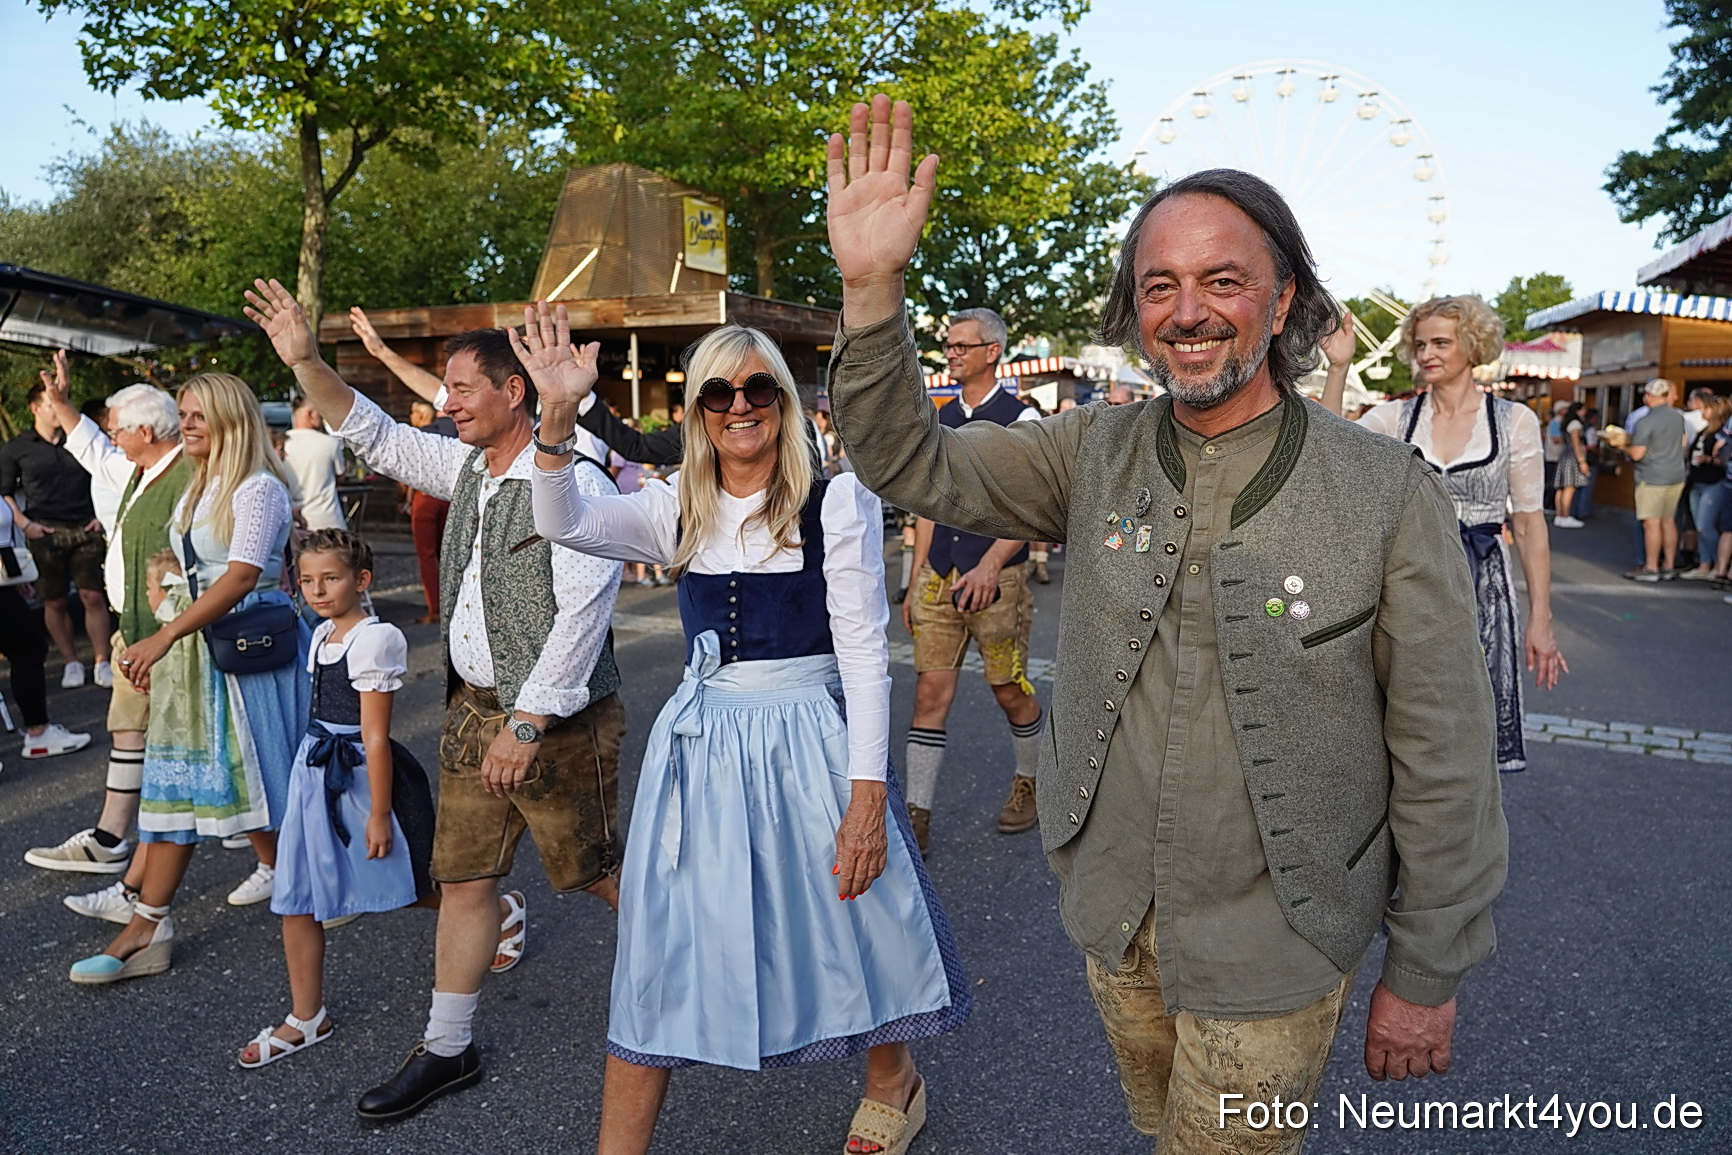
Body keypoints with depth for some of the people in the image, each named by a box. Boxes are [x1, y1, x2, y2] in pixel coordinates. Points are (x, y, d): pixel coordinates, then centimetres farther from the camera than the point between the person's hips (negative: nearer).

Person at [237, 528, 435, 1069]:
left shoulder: (374, 639, -17)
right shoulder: (323, 634, 9)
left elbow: (375, 736, -18)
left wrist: (379, 813, -17)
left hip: (359, 775, -8)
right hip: (314, 773, 8)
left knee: (409, 887, 9)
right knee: (295, 901, 6)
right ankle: (306, 1019, 19)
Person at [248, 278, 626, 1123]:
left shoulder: (573, 483, -18)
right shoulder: (466, 467, 9)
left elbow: (582, 610, -23)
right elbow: (376, 438, 20)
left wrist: (528, 722, -24)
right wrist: (305, 361, 9)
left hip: (556, 720, -8)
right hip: (473, 707, 8)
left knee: (602, 872, 5)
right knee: (463, 877, 13)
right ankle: (446, 1050, 27)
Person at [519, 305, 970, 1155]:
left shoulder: (836, 501, -7)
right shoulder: (678, 510, 5)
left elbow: (864, 652, -10)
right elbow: (565, 524, -10)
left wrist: (867, 793, -14)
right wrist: (559, 418, -25)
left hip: (808, 744, -3)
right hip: (699, 747, 4)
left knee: (853, 923, 13)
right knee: (659, 953, 8)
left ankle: (893, 1080, 44)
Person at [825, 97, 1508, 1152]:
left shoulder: (1389, 496, -16)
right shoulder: (1095, 455, -5)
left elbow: (1443, 759, -11)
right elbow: (912, 463, -11)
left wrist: (1428, 975, -5)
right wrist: (874, 287, -27)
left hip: (1273, 943, -4)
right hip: (1113, 908, 4)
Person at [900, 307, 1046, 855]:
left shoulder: (1020, 419, -5)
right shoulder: (940, 421, 13)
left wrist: (989, 566, -25)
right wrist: (915, 582, 13)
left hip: (997, 577, -5)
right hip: (939, 577, 5)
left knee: (1011, 692, 8)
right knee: (930, 692, 1)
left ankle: (1029, 784, 33)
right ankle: (916, 816, 5)